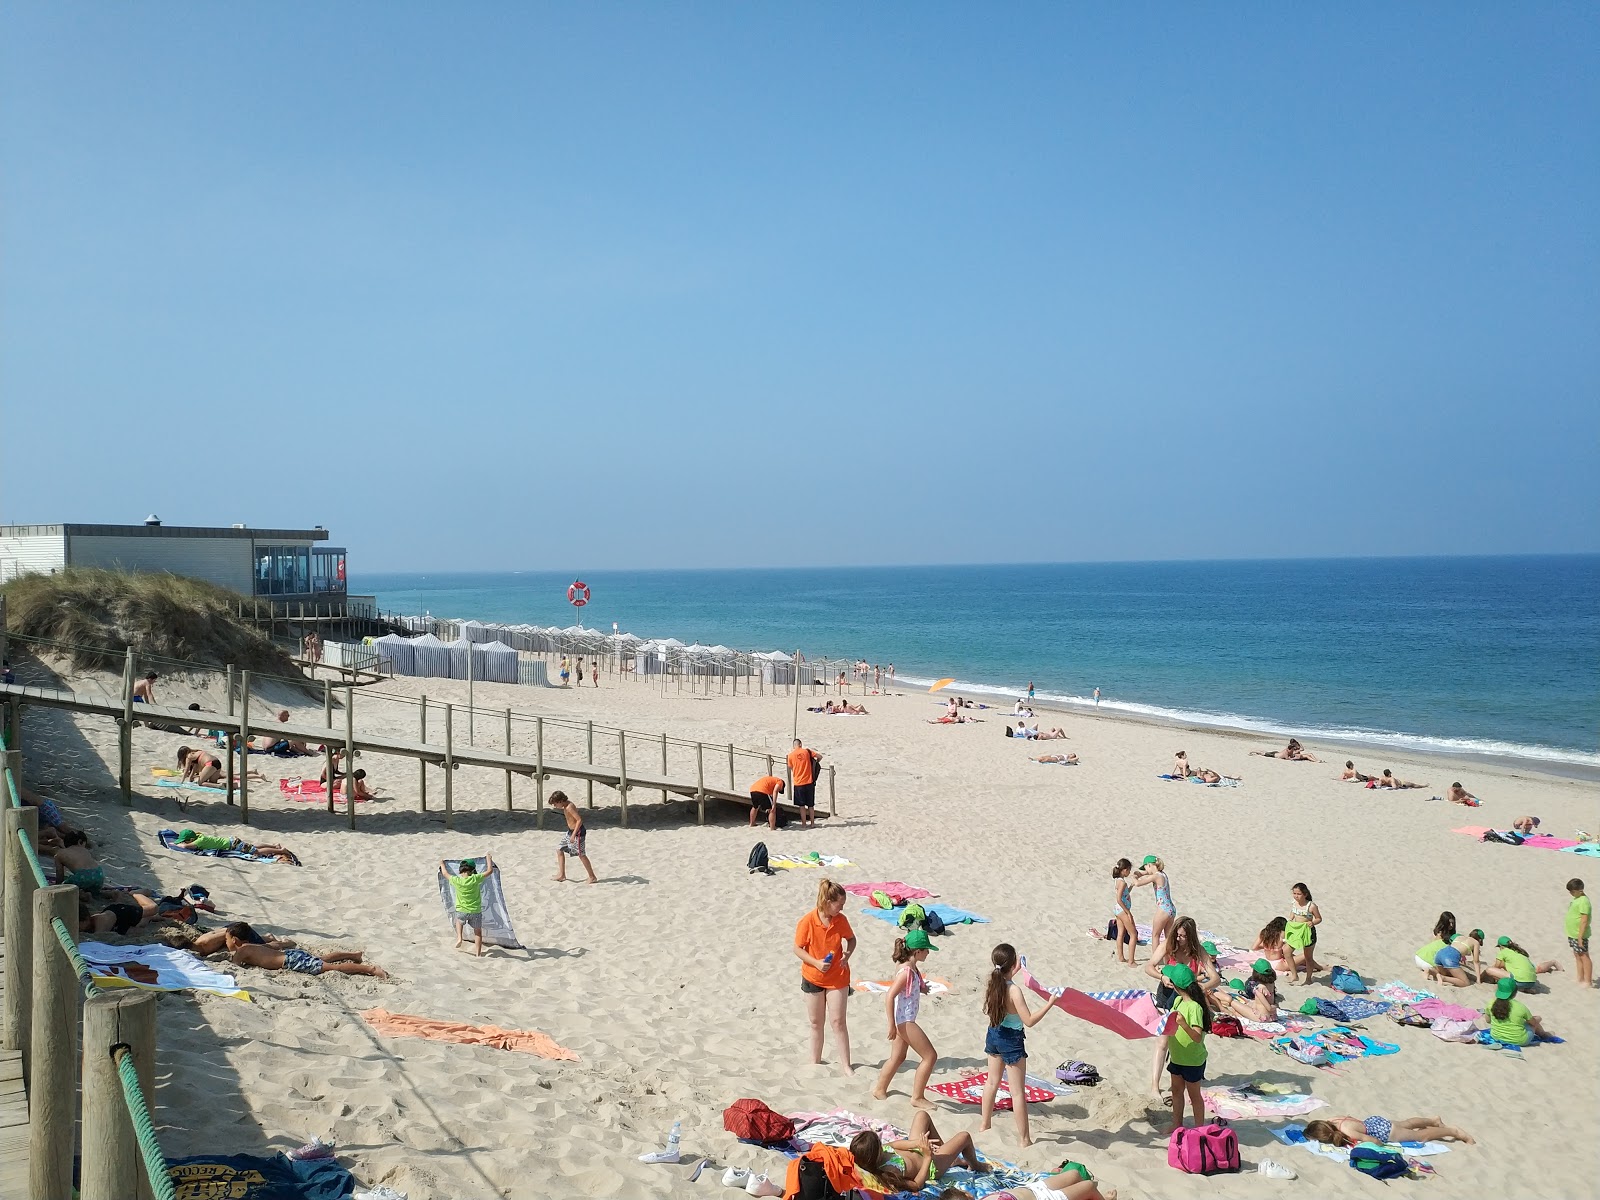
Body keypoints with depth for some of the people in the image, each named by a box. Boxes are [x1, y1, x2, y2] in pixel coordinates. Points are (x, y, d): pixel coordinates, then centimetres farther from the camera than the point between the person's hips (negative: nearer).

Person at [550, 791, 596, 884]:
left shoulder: (569, 807, -24)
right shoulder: (566, 806, 4)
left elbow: (579, 820, -28)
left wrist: (573, 835, -29)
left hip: (578, 832, -11)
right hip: (571, 831, 11)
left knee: (581, 855, -3)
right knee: (559, 849, 12)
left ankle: (592, 877, 6)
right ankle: (562, 875, 15)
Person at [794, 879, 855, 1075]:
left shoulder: (841, 920, -9)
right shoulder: (807, 922, -19)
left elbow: (851, 939, 8)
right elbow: (798, 949, -11)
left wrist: (848, 954, -12)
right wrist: (816, 963, -23)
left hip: (837, 978, 1)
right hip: (813, 978, -1)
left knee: (838, 1021, 0)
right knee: (816, 1022, 13)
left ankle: (845, 1064, 8)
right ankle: (815, 1061, 28)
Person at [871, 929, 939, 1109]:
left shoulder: (913, 969, 6)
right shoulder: (906, 972, -23)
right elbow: (889, 996, -26)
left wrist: (922, 988, 3)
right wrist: (892, 1025, -24)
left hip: (904, 1021, 10)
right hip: (904, 1021, -10)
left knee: (898, 1057, 22)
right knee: (930, 1056, -4)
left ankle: (880, 1090, 36)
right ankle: (917, 1097, 3)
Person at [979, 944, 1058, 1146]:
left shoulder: (992, 984, -6)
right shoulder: (1014, 990, -27)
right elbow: (1029, 1021, -25)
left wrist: (1014, 972, 26)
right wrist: (1050, 1004, -24)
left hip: (994, 1035, 8)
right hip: (1011, 1039, -8)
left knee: (992, 1081, 24)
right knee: (1018, 1091, 2)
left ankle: (984, 1126, 37)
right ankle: (1024, 1139, 9)